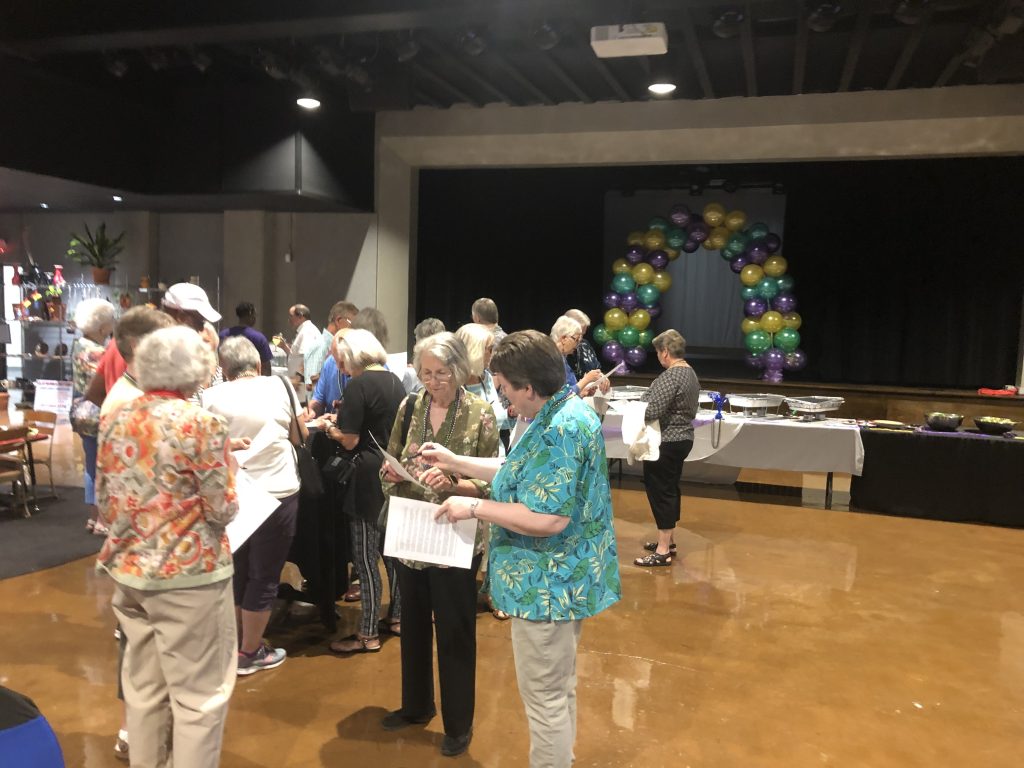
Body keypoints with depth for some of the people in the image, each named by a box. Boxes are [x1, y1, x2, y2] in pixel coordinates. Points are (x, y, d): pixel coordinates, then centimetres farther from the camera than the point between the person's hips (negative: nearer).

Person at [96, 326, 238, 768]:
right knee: (198, 693, 7)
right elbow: (222, 510, -14)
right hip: (187, 574, -7)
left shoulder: (114, 421, 3)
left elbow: (103, 501, 11)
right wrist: (224, 465, 3)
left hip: (128, 568, 7)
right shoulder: (202, 425, -16)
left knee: (143, 686, 20)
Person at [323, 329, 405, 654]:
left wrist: (332, 430, 4)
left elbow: (350, 440, -15)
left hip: (369, 477, -8)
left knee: (366, 558, 1)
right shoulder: (395, 381, 9)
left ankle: (368, 634, 9)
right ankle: (396, 616, 31)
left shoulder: (359, 385, -13)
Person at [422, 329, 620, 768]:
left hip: (549, 584, -11)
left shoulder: (560, 430, -27)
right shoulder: (565, 412, 6)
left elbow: (547, 518, -30)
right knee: (559, 688, 26)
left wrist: (475, 508, -20)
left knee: (544, 698, 6)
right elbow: (531, 475, 14)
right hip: (563, 578, 11)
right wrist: (455, 463, 12)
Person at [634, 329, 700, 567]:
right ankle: (668, 540, 29)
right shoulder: (690, 373, 11)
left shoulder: (671, 376, -20)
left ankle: (663, 551, 2)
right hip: (682, 438, 10)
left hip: (666, 443, -10)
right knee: (670, 490, 18)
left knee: (660, 492, -3)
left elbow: (652, 411, -25)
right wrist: (642, 405, 12)